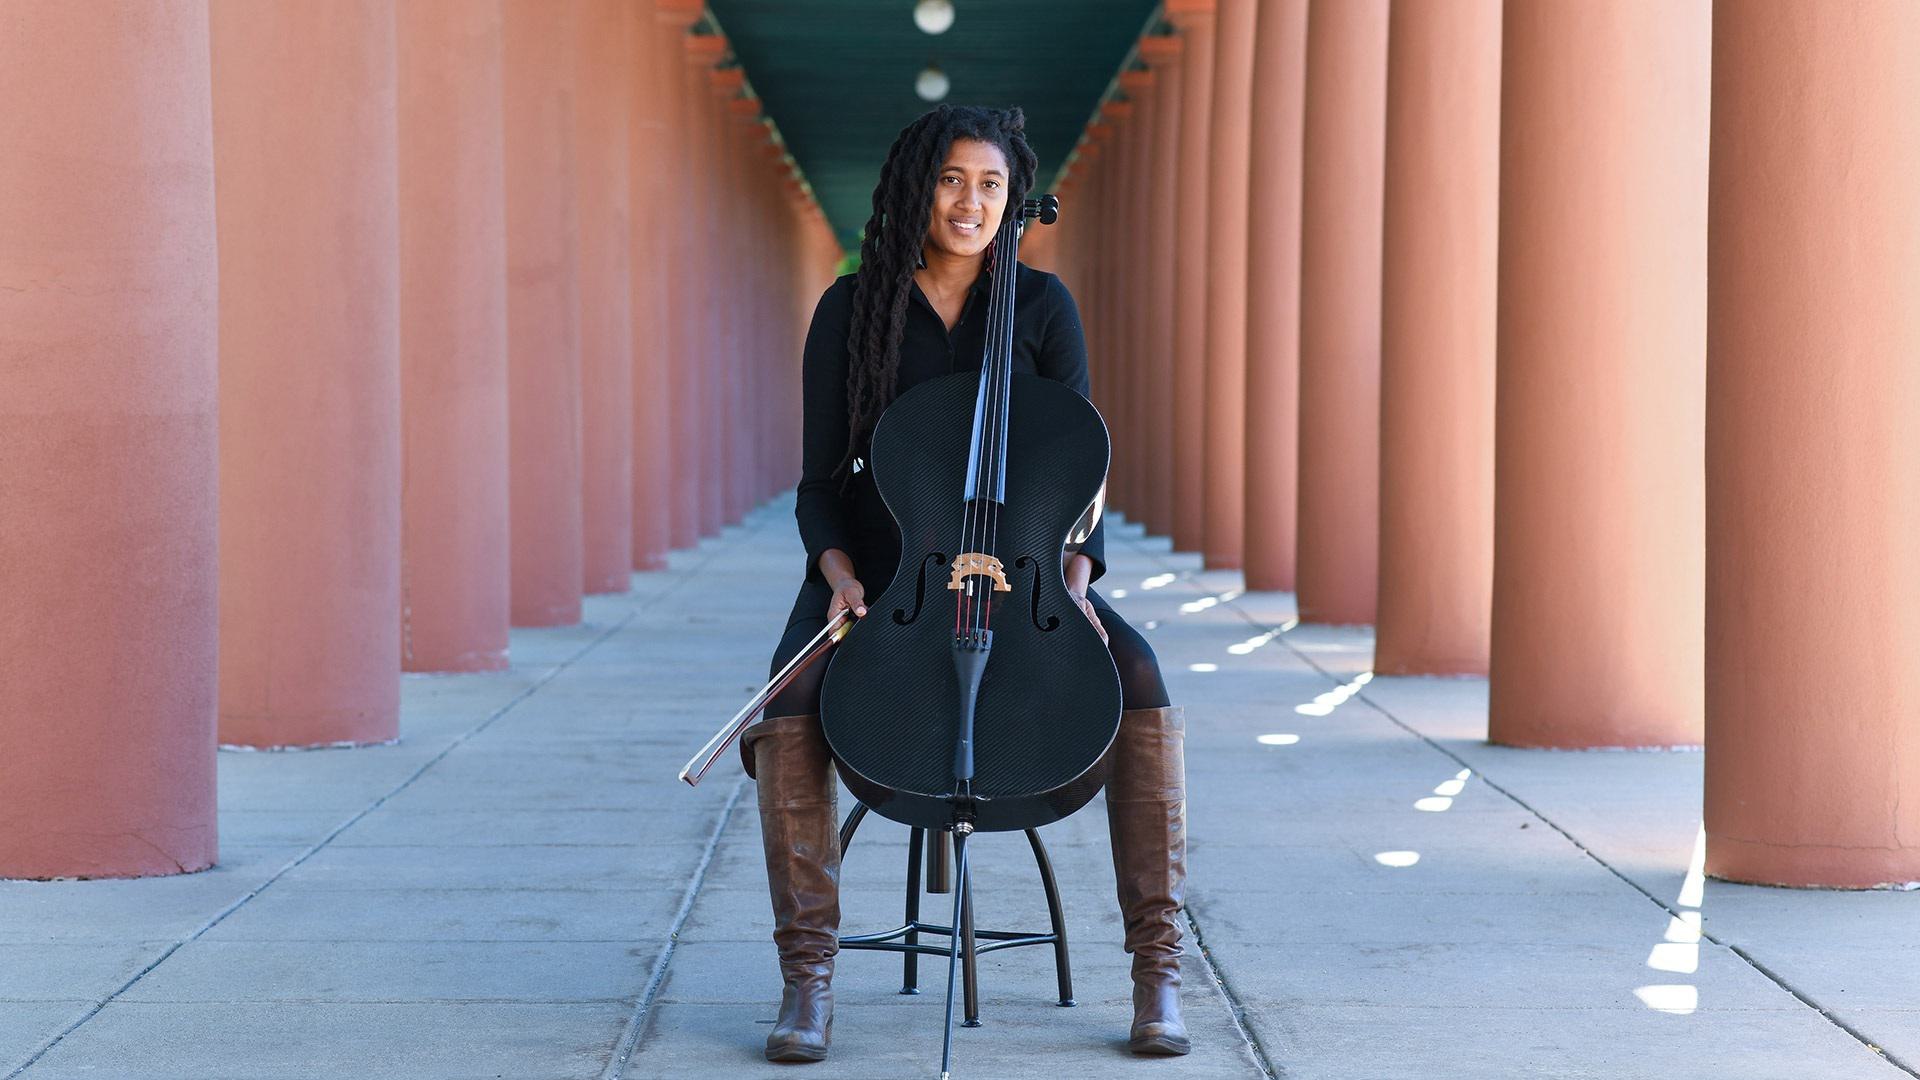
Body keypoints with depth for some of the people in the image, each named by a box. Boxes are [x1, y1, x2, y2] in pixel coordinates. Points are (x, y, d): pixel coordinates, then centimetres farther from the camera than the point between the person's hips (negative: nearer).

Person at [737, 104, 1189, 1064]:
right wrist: (839, 575, -21)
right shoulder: (852, 309, -1)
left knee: (1140, 681, -28)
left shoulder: (1042, 306, 1)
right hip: (879, 567, 0)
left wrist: (1075, 573, -20)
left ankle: (1157, 966, -22)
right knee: (792, 701, -32)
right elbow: (821, 480, -1)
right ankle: (808, 975, -24)